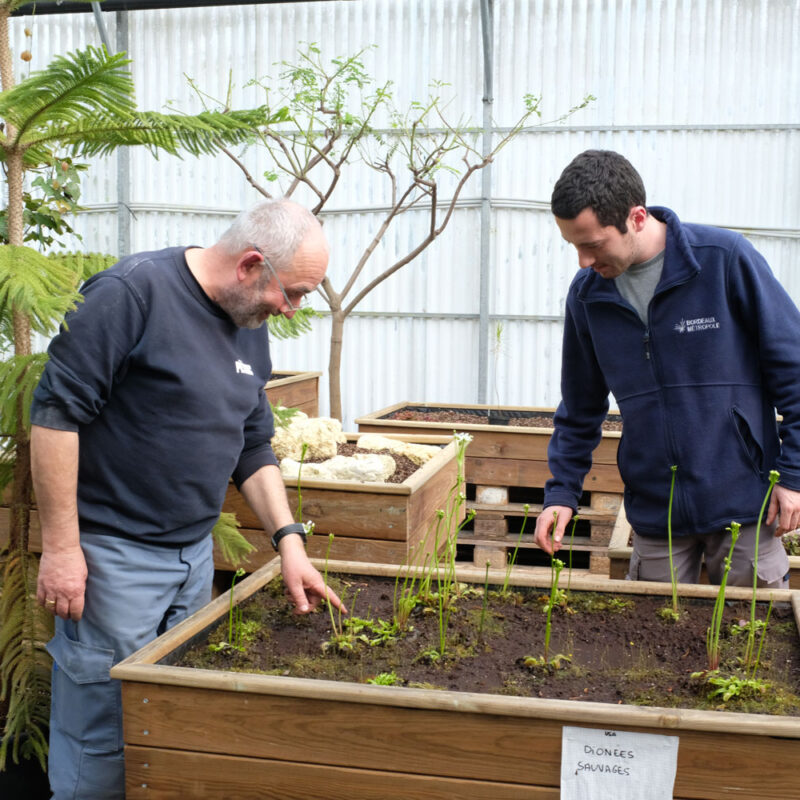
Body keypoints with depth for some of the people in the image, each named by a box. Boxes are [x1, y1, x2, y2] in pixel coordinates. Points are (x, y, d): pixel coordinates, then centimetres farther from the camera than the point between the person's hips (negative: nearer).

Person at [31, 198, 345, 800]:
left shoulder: (251, 327, 9)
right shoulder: (134, 292, -16)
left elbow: (253, 447, 16)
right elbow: (56, 412, -18)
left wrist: (289, 541, 6)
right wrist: (60, 547, -18)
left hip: (196, 552, 8)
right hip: (112, 554, -7)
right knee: (101, 739, 0)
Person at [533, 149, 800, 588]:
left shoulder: (725, 259, -12)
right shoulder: (587, 293, 0)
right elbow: (581, 409, 11)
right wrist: (561, 490, 3)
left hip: (744, 504, -3)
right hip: (654, 513, 3)